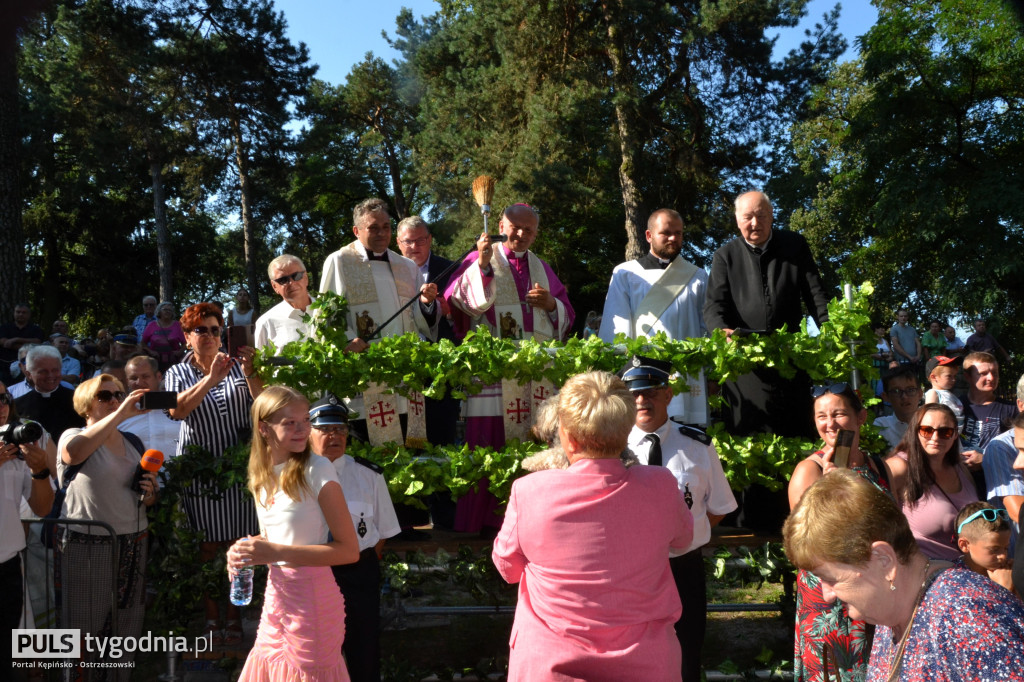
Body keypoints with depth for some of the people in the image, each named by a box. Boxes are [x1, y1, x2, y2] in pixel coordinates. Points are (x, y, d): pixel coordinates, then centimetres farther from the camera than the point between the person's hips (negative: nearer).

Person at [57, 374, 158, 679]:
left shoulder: (133, 443, 12)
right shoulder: (74, 436, -4)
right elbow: (73, 452, -32)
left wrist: (149, 494, -1)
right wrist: (120, 413, -34)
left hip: (134, 544, 5)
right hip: (88, 547, -5)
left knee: (128, 629, 13)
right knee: (86, 630, 2)